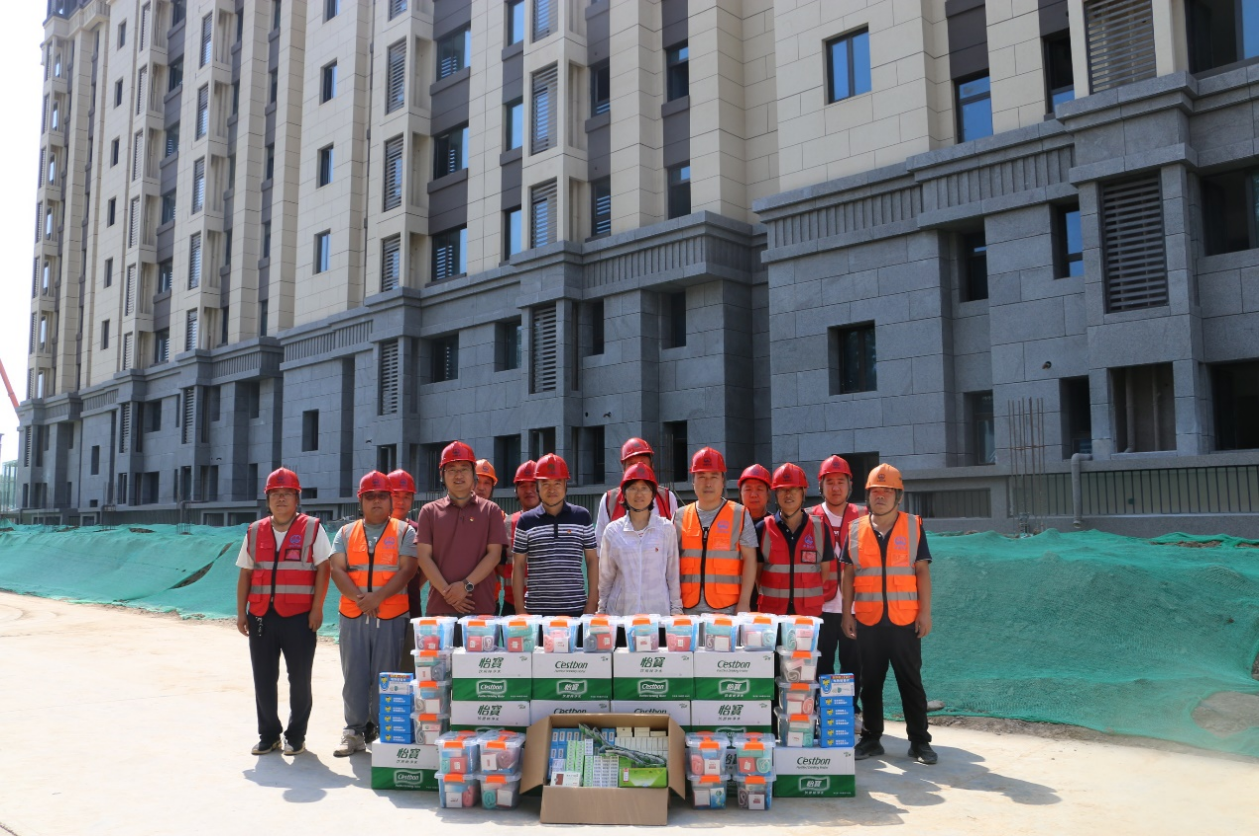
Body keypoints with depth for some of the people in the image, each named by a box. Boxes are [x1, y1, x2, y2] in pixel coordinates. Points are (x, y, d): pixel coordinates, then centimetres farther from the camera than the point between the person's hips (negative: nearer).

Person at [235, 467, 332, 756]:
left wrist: (317, 608, -9)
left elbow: (322, 569, -4)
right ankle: (268, 735, 23)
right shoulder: (255, 532, 12)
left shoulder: (312, 529, 0)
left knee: (299, 680, 3)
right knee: (263, 680, 8)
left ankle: (296, 736, 18)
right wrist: (241, 612, 7)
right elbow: (245, 574, 13)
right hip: (261, 616, 4)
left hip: (299, 616, -3)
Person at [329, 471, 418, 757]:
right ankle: (354, 733, 14)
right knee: (354, 676, 4)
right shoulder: (346, 533, 14)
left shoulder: (405, 532, 5)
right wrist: (359, 598, -14)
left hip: (392, 615, -2)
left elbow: (406, 570, -5)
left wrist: (377, 597, -17)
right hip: (353, 615, 3)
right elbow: (337, 569, 2)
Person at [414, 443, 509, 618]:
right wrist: (446, 591, -9)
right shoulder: (429, 511, 10)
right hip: (439, 607, 1)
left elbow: (494, 554, 1)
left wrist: (467, 585, -11)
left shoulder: (491, 511, 8)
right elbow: (424, 556, 2)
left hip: (482, 607, 0)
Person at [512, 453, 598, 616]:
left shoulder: (582, 516, 5)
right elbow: (519, 566, 7)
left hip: (575, 608, 0)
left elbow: (592, 560, 9)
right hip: (537, 609, 0)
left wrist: (592, 601, 3)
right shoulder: (526, 521, 4)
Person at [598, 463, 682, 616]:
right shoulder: (612, 531, 3)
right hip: (620, 611, 1)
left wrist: (676, 609, 4)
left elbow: (673, 573, 5)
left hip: (658, 611, -1)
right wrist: (602, 610, 11)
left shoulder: (666, 529, 0)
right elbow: (605, 576, 9)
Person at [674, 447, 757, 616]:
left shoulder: (739, 515, 3)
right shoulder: (680, 517, 9)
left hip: (728, 608, -2)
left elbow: (749, 560, 1)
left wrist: (744, 603, -6)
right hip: (689, 608, 2)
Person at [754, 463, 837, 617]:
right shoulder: (762, 529, 3)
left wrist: (817, 599, 4)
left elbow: (827, 573, 11)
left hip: (810, 615, 1)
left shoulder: (820, 529, 6)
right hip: (771, 615, 0)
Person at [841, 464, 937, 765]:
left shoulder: (913, 526, 2)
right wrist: (847, 613, 2)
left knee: (911, 681, 5)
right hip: (867, 620, 2)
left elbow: (922, 571, 1)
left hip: (905, 619, -1)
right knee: (870, 682, 10)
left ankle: (919, 741, 14)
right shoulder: (856, 529, 5)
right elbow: (848, 574, 8)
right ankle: (870, 738, 20)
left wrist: (925, 611, -4)